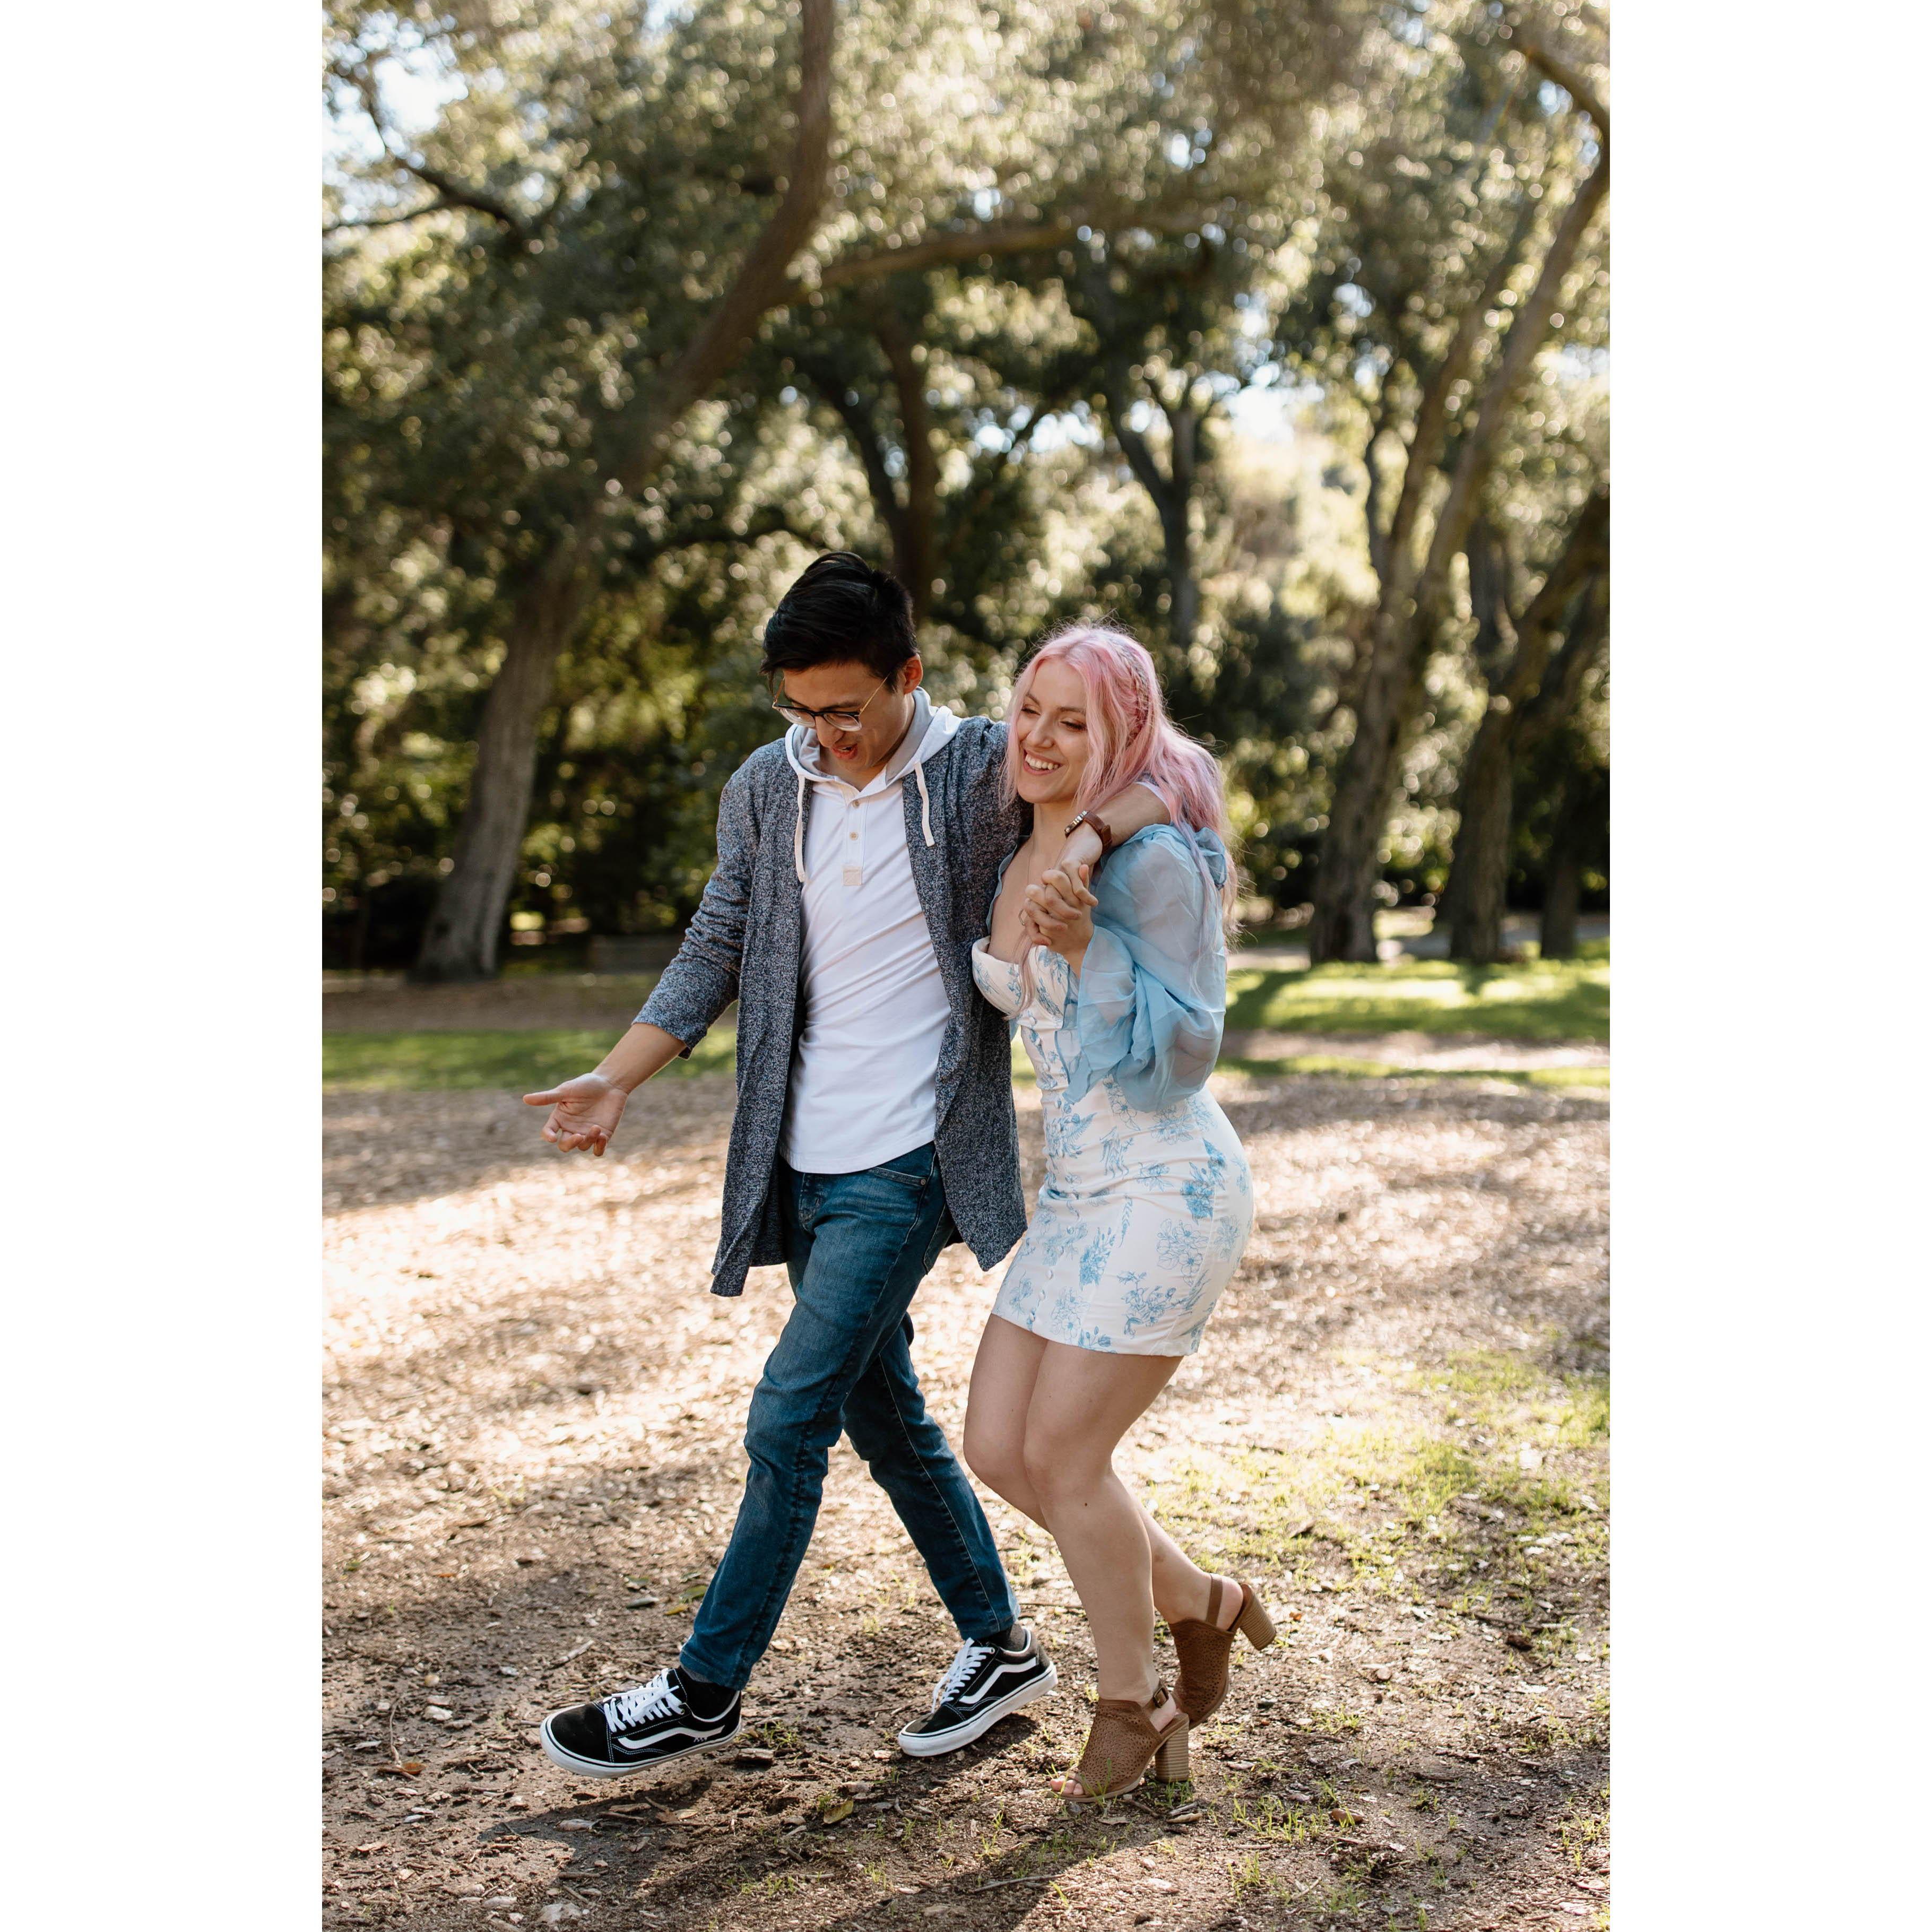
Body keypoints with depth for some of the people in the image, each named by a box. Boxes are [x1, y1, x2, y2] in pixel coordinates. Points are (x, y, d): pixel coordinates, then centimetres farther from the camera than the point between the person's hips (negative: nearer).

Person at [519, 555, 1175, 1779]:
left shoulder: (983, 771, -9)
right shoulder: (765, 790, 4)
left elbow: (1168, 773, -6)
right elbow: (715, 954, 10)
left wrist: (1091, 832, -28)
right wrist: (616, 1083, 1)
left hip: (909, 1161, -6)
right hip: (805, 1163, 6)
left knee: (789, 1420, -6)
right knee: (883, 1415, 14)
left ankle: (706, 1693, 10)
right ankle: (1000, 1648, 30)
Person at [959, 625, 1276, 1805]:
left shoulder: (1155, 859, -16)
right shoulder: (1023, 864, 9)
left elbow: (1182, 1052, -18)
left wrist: (1082, 945, -27)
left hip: (1167, 1189, -9)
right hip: (1079, 1188, 9)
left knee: (1062, 1455, -3)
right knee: (999, 1450, 7)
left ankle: (1133, 1707, 21)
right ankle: (1201, 1607, 29)